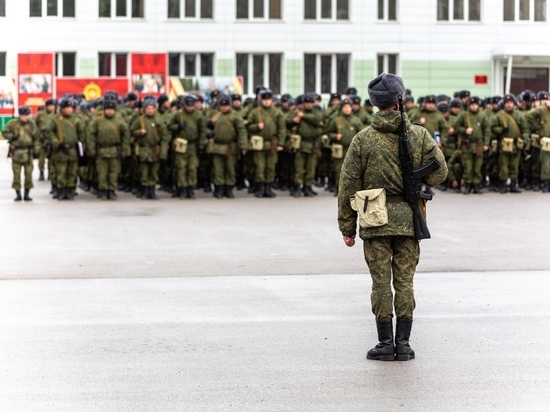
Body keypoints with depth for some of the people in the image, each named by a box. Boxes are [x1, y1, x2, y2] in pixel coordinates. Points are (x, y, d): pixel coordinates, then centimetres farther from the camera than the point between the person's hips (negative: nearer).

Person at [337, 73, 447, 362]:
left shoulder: (363, 138, -3)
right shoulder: (419, 135, -1)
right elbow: (439, 173, -2)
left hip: (375, 220, -1)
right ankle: (403, 344, 9)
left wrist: (347, 226, 5)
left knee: (381, 282, 4)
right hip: (409, 219, 1)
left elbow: (348, 184, -2)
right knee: (404, 281, 7)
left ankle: (386, 343, 6)